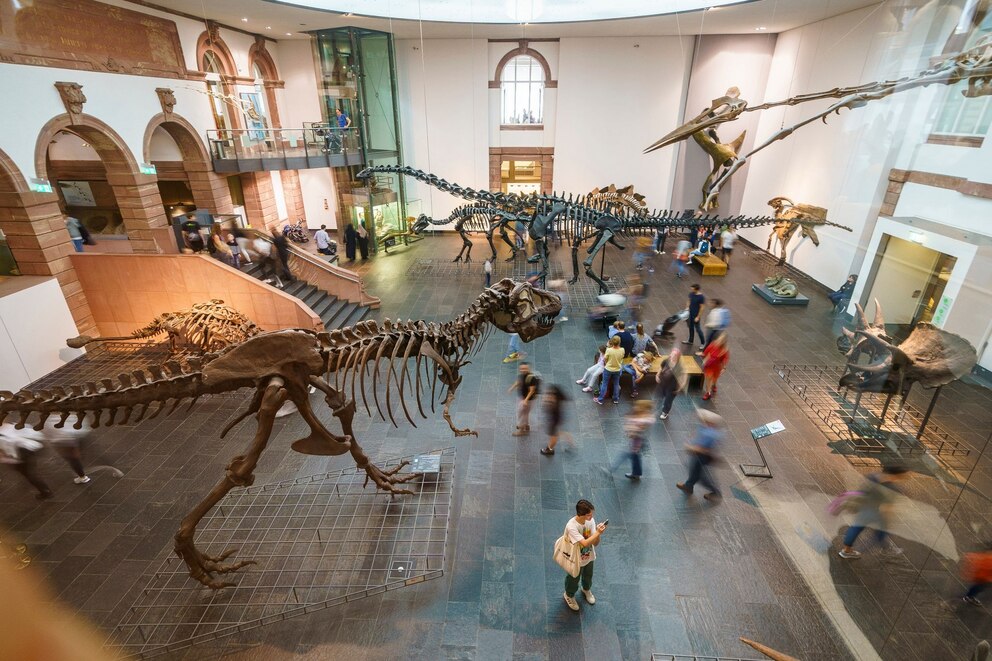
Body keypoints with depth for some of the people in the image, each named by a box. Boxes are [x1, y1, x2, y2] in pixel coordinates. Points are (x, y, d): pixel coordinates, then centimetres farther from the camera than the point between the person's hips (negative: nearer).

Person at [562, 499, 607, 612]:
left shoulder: (591, 520, -20)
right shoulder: (571, 526, -38)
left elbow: (596, 543, -16)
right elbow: (585, 543, -41)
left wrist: (598, 533, -36)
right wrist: (598, 533, -39)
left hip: (589, 557, 5)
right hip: (576, 560, -5)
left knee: (588, 576, 31)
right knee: (574, 579, 23)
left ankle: (586, 590, 63)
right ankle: (569, 595, 53)